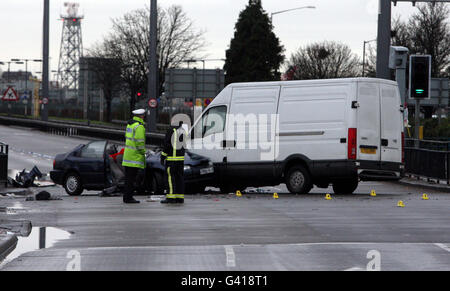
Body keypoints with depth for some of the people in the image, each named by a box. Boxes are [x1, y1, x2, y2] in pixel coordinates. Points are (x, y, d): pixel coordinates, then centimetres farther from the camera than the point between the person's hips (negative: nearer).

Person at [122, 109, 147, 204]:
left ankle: (126, 197, 16)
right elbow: (140, 142, -19)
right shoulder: (139, 126, -14)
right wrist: (143, 153, -9)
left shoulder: (130, 124, 14)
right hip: (135, 156, -9)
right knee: (132, 178, -7)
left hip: (128, 155, 9)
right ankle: (128, 197, -7)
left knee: (128, 177, 13)